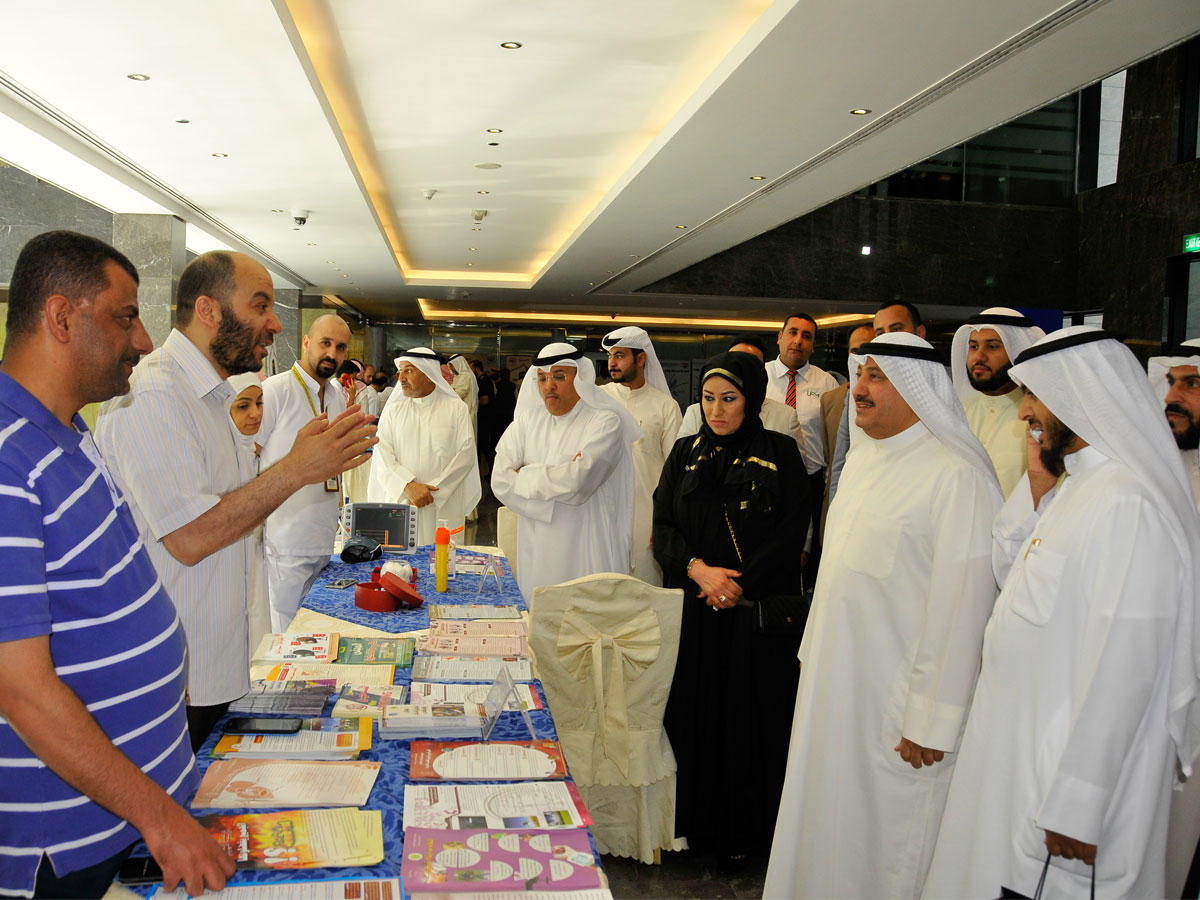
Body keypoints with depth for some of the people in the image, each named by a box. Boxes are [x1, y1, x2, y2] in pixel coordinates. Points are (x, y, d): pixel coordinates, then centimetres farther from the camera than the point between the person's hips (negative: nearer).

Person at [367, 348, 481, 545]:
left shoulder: (456, 409, 5)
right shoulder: (393, 410, 11)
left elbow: (466, 456, -3)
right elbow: (383, 456, 1)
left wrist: (433, 490, -11)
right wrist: (409, 486, -15)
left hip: (444, 506, -2)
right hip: (399, 503, 2)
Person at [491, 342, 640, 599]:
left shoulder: (606, 422, -6)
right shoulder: (526, 421, 8)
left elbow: (577, 482, -19)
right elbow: (500, 483, -2)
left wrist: (524, 475, -4)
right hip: (536, 556, 4)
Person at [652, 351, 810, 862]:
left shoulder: (780, 453, 0)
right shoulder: (685, 453, 9)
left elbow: (793, 529, -5)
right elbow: (662, 527, 4)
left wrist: (741, 583, -13)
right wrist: (698, 569, -14)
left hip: (756, 610, -2)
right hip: (692, 609, 3)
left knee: (750, 714, 3)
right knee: (691, 711, 6)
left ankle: (743, 829, 19)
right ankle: (693, 821, 22)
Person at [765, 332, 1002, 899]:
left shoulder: (956, 475, -19)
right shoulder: (863, 457, 9)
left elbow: (961, 607, -21)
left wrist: (931, 721, -19)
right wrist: (812, 646, 19)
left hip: (896, 701, -8)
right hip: (833, 678, 8)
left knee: (890, 837, 8)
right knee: (827, 817, 20)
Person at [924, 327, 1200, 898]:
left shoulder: (1128, 503, -24)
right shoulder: (1075, 484, 6)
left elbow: (1122, 673, -26)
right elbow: (1009, 573, 17)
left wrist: (1075, 807, -22)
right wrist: (1037, 487, 4)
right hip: (1020, 747, 9)